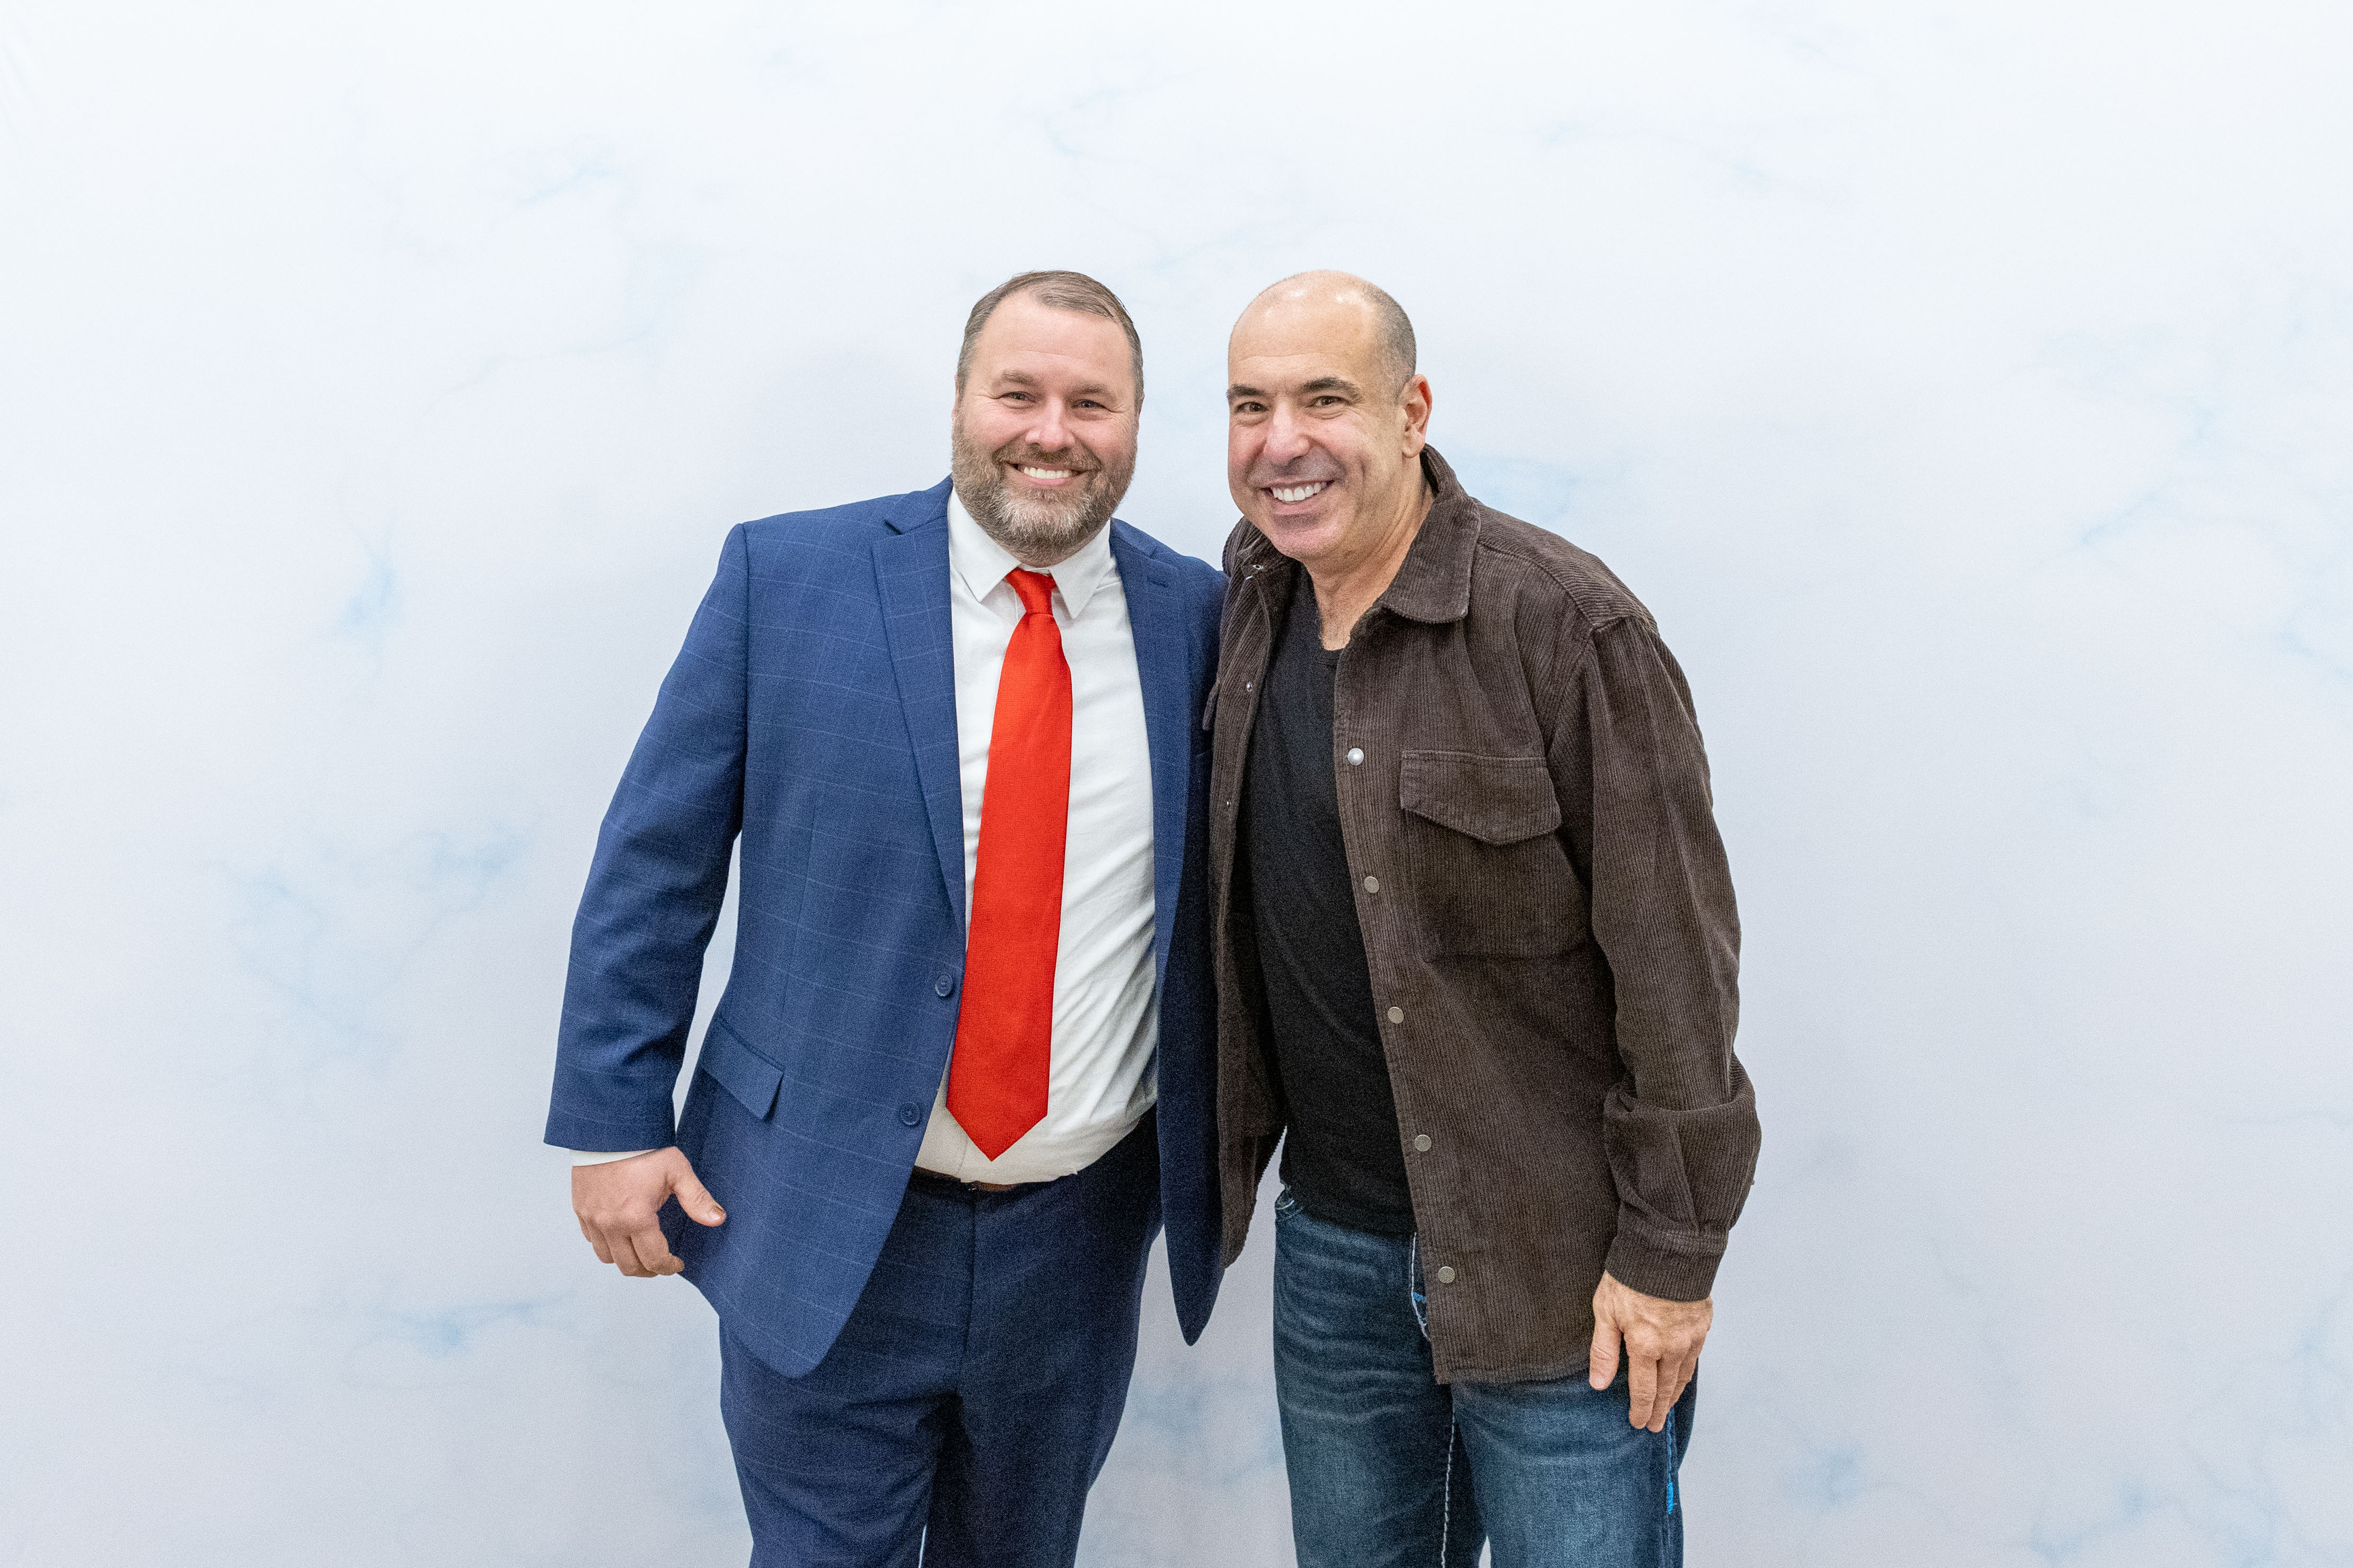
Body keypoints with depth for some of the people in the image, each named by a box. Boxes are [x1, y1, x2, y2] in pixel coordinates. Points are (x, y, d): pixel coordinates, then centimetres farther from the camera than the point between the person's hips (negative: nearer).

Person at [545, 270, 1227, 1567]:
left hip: (1082, 1237, 3)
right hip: (827, 1226, -2)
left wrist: (1215, 1162, 5)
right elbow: (653, 861, -3)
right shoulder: (787, 576, -6)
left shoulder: (1197, 619, -1)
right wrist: (615, 1120, -6)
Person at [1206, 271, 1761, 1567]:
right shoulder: (1255, 597, 2)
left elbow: (1673, 961, -17)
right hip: (1330, 1241, 6)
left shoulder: (1565, 624, -19)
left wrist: (1670, 1252, -14)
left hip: (1555, 1262, -6)